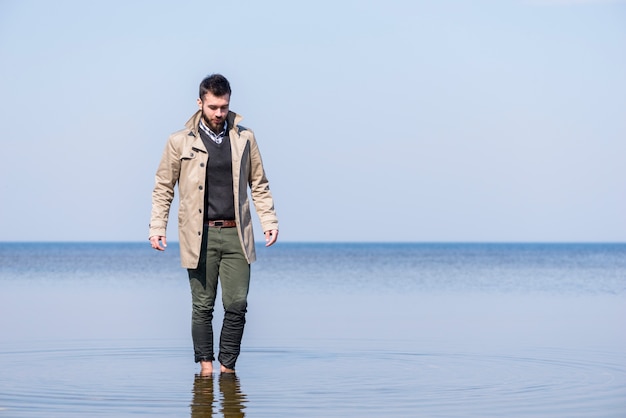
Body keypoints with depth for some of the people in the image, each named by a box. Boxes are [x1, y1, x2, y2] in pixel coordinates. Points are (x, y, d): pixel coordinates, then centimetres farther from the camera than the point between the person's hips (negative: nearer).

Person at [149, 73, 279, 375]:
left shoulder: (244, 138, 9)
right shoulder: (180, 141, 3)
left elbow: (259, 184, 14)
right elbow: (163, 189, 8)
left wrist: (269, 221, 4)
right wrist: (157, 228, 1)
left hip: (236, 235, 1)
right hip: (200, 236, -1)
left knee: (237, 305, -4)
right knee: (203, 306, 3)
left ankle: (227, 367, 9)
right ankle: (206, 366, 12)